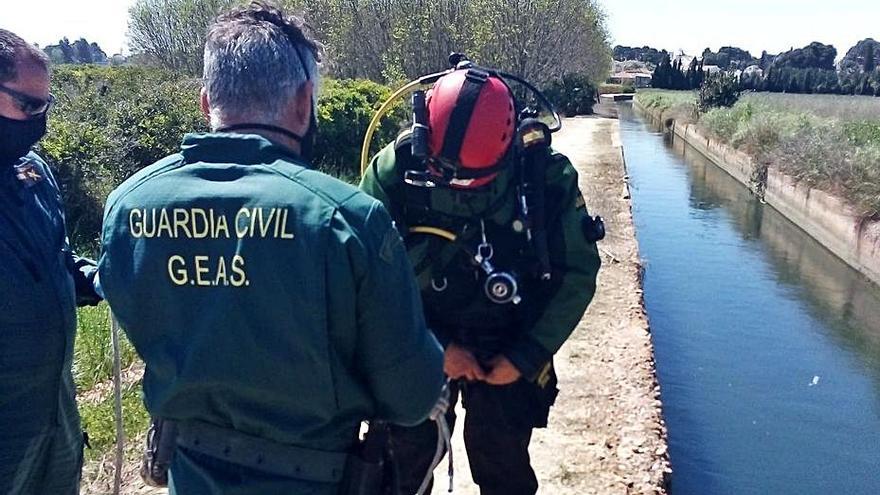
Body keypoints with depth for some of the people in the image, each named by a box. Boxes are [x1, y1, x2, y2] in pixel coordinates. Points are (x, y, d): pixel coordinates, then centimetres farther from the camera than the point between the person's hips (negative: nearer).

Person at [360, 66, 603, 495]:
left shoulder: (547, 175, -17)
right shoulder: (395, 170, -19)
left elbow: (578, 272, -6)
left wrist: (528, 356, -10)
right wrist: (433, 347, -17)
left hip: (506, 351, 0)